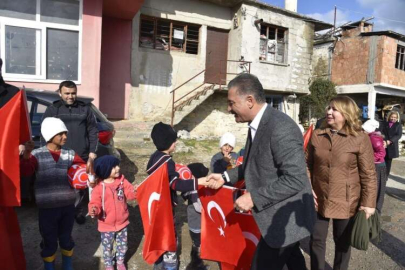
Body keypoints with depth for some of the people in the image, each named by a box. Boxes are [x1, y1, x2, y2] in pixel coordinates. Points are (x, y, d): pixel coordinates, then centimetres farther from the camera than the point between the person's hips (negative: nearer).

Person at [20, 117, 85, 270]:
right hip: (47, 207, -2)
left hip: (67, 205, 2)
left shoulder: (70, 154, 0)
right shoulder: (37, 155, -6)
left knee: (66, 237, 19)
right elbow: (26, 171, -21)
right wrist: (26, 154, -39)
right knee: (49, 240, 13)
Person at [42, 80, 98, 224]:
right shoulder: (52, 110, 4)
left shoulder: (85, 109, 6)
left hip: (82, 156, 1)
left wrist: (92, 151, 1)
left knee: (80, 186, 9)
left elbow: (93, 131, 7)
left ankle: (78, 211, 27)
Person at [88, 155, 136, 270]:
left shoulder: (122, 180, -8)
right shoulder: (99, 188, -18)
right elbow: (95, 203, -16)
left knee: (123, 245, 20)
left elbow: (130, 194, -9)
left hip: (122, 222, 3)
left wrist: (132, 192, -32)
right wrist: (94, 210, -38)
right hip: (107, 225, -3)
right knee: (107, 247, 17)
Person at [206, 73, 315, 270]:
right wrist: (226, 177, 6)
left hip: (285, 219, -9)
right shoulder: (258, 124, 2)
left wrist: (253, 198, -27)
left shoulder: (280, 128, -28)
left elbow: (296, 179, -30)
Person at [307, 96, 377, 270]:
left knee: (342, 242, 16)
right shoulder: (316, 135, 0)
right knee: (316, 240, 13)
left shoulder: (360, 139, -11)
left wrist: (368, 203, -10)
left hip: (346, 202, -3)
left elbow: (369, 175, -8)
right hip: (319, 199, 3)